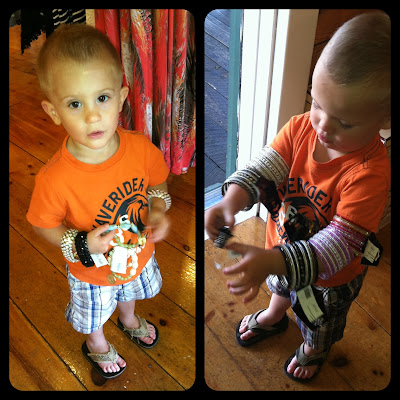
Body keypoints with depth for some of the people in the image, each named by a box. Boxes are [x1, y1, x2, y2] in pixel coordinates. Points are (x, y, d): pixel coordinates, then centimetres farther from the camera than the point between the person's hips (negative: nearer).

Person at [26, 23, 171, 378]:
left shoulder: (140, 147, -26)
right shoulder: (55, 179, -36)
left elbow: (157, 182, -5)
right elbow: (44, 225, -18)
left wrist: (159, 209, -23)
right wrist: (80, 245, -31)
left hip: (138, 255, 4)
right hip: (92, 272, -3)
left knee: (128, 292, 37)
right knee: (93, 317, 29)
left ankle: (129, 319, 73)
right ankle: (96, 343, 66)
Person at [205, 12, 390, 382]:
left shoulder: (371, 173, -39)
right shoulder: (302, 127, -24)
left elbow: (338, 244, -40)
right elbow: (262, 169, -25)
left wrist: (271, 261, -52)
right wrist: (230, 201, -45)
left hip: (329, 276, -4)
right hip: (282, 248, 4)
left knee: (320, 322, 31)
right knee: (280, 287, 38)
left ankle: (314, 349, 67)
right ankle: (274, 317, 73)